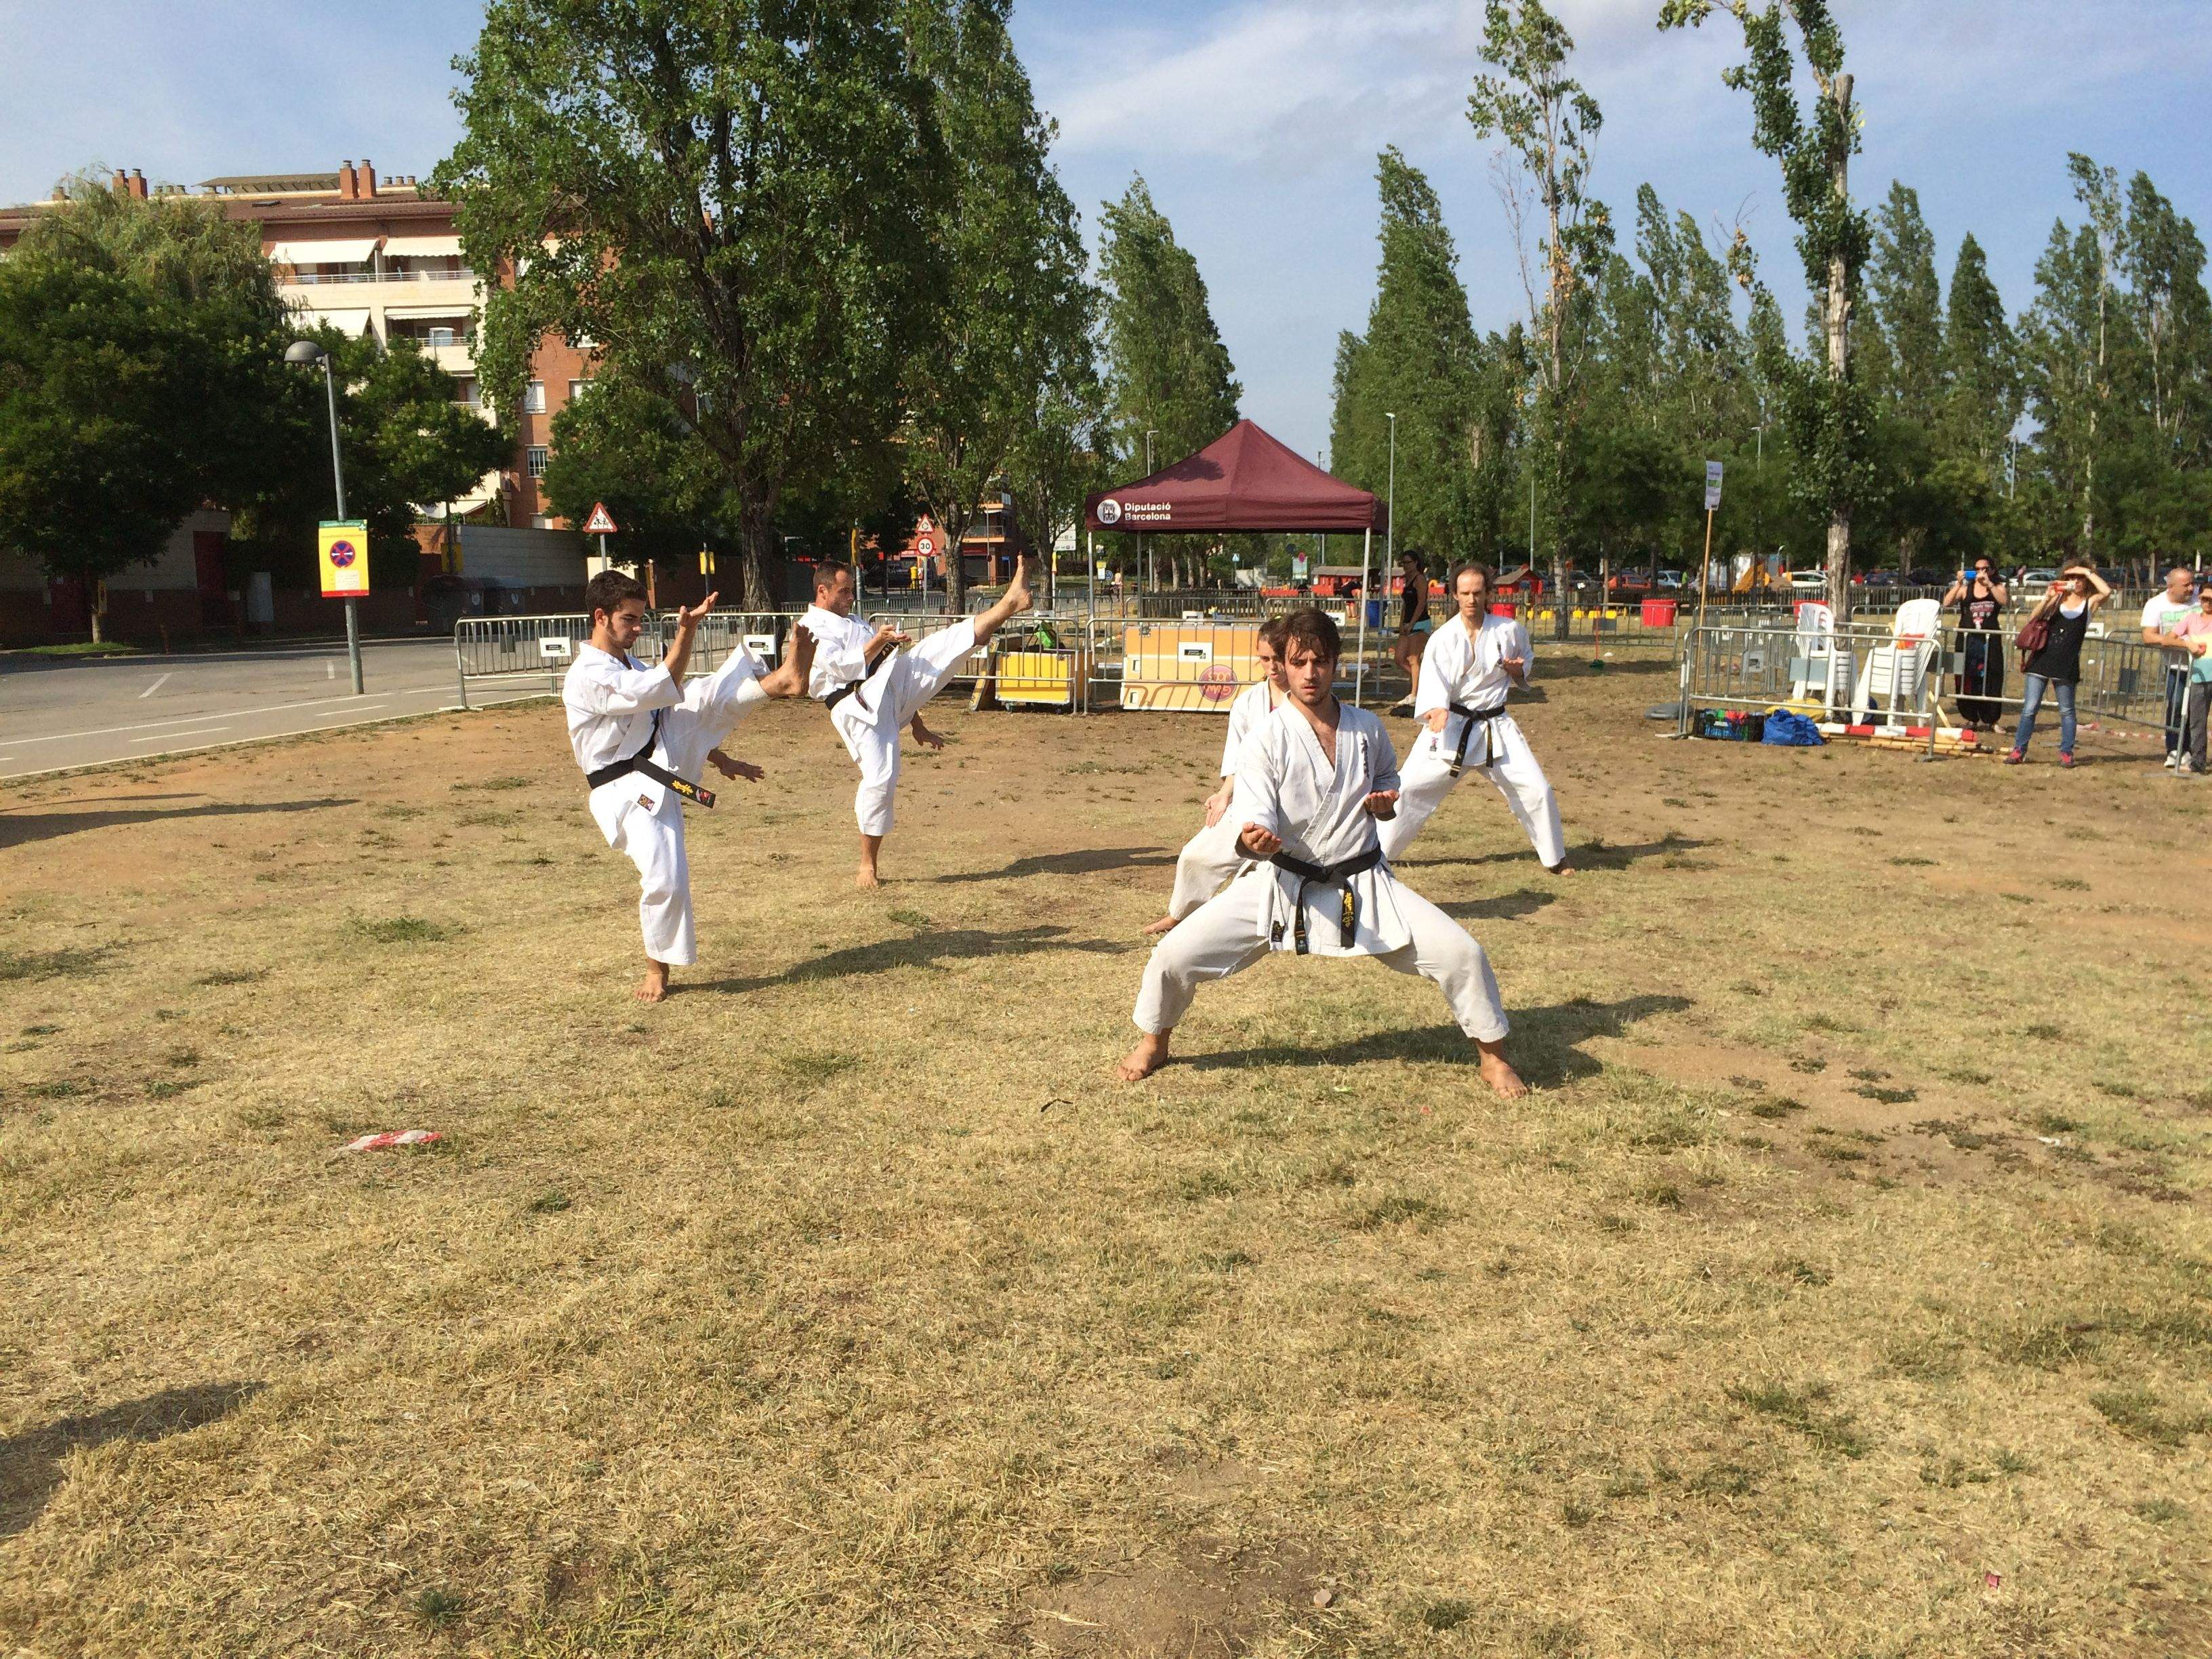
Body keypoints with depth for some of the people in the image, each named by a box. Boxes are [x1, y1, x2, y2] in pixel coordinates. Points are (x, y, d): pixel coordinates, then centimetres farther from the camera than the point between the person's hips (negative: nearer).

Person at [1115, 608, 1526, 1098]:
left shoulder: (1367, 729, -2)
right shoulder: (1267, 738, -13)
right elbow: (1256, 818, -21)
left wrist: (1386, 802, -5)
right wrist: (1254, 839, -45)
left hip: (1361, 884, 2)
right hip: (1279, 885, -2)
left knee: (1460, 952, -10)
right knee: (1175, 954, -11)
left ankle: (1493, 1057, 16)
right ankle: (1153, 1044, 20)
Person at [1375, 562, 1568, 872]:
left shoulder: (1509, 631, -2)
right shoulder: (1443, 638, -9)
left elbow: (1522, 677, 15)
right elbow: (1434, 685, -19)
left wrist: (1517, 670, -9)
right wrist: (1437, 711, -40)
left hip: (1496, 727, 2)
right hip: (1451, 727, -2)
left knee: (1536, 789, -3)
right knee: (1410, 788, -5)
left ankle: (1555, 858, 19)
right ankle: (1375, 854, 10)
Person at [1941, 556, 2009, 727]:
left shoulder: (1998, 588, 8)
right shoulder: (1966, 588, 8)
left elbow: (2006, 601, -12)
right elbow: (1947, 602, -6)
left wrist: (1988, 583, -16)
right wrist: (1958, 583, -15)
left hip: (1990, 641, -1)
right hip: (1967, 640, 1)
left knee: (1991, 681, -2)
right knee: (1967, 680, 1)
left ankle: (1992, 720, 8)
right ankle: (1971, 718, 14)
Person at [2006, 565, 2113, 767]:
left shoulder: (2090, 602, 6)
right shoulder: (2057, 599, 11)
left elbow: (2107, 592, -15)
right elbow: (2033, 619, 0)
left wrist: (2088, 572, -7)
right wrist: (2047, 599, -13)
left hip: (2067, 665, -1)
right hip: (2042, 659, 1)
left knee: (2066, 711, 7)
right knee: (2029, 708, -1)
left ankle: (2066, 753, 15)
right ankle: (2019, 750, 3)